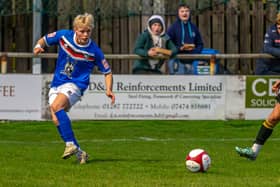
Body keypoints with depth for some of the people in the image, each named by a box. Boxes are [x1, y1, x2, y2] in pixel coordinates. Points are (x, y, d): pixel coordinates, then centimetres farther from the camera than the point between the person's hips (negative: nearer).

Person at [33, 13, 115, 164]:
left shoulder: (94, 51, -10)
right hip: (56, 84, 5)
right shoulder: (63, 36, -5)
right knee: (56, 120, -11)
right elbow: (45, 40, 13)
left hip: (75, 85, -5)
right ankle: (78, 153, 1)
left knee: (56, 106, -32)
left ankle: (71, 144, -29)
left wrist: (108, 90, -14)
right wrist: (39, 46, -11)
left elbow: (107, 72, 2)